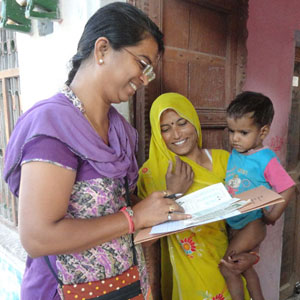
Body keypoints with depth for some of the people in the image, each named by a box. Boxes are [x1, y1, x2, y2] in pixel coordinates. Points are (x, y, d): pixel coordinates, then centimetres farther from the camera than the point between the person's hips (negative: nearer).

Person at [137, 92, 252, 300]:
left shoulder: (224, 159, -5)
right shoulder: (151, 172, -12)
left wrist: (251, 252, -10)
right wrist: (173, 194, -24)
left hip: (227, 265, 3)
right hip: (186, 273, -2)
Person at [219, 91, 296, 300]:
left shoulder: (266, 159, -19)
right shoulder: (235, 154, -1)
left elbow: (288, 188, -17)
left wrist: (273, 216, -21)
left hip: (253, 224, -7)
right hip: (235, 224, 7)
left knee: (226, 268, -5)